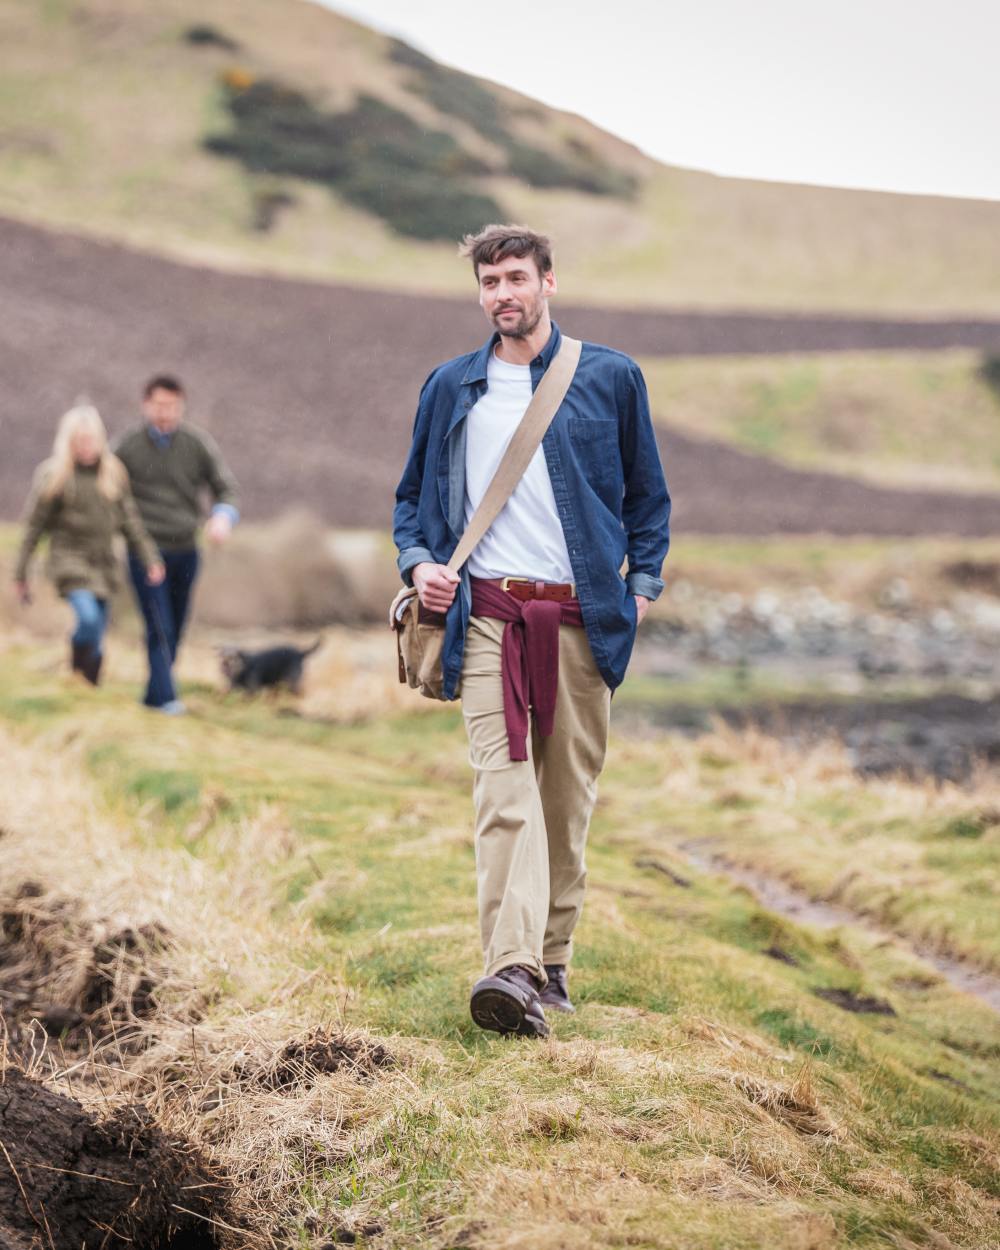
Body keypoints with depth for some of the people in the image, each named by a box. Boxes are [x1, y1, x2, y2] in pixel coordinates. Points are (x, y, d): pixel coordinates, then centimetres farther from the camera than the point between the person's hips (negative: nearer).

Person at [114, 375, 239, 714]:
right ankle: (165, 697, -14)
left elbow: (226, 488, 3)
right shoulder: (127, 447, -3)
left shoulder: (198, 444, 0)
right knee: (160, 628, -14)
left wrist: (223, 516, -18)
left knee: (175, 629, 9)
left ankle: (153, 696, 21)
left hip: (185, 551, 3)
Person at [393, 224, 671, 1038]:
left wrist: (642, 584, 5)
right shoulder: (453, 388, 12)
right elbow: (415, 495, 20)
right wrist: (418, 562, 1)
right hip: (488, 616, 0)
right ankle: (513, 970, -24)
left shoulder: (610, 378, 8)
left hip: (580, 619, 1)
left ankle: (552, 961, 17)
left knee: (569, 799, 5)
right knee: (504, 791, -14)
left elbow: (647, 493, 16)